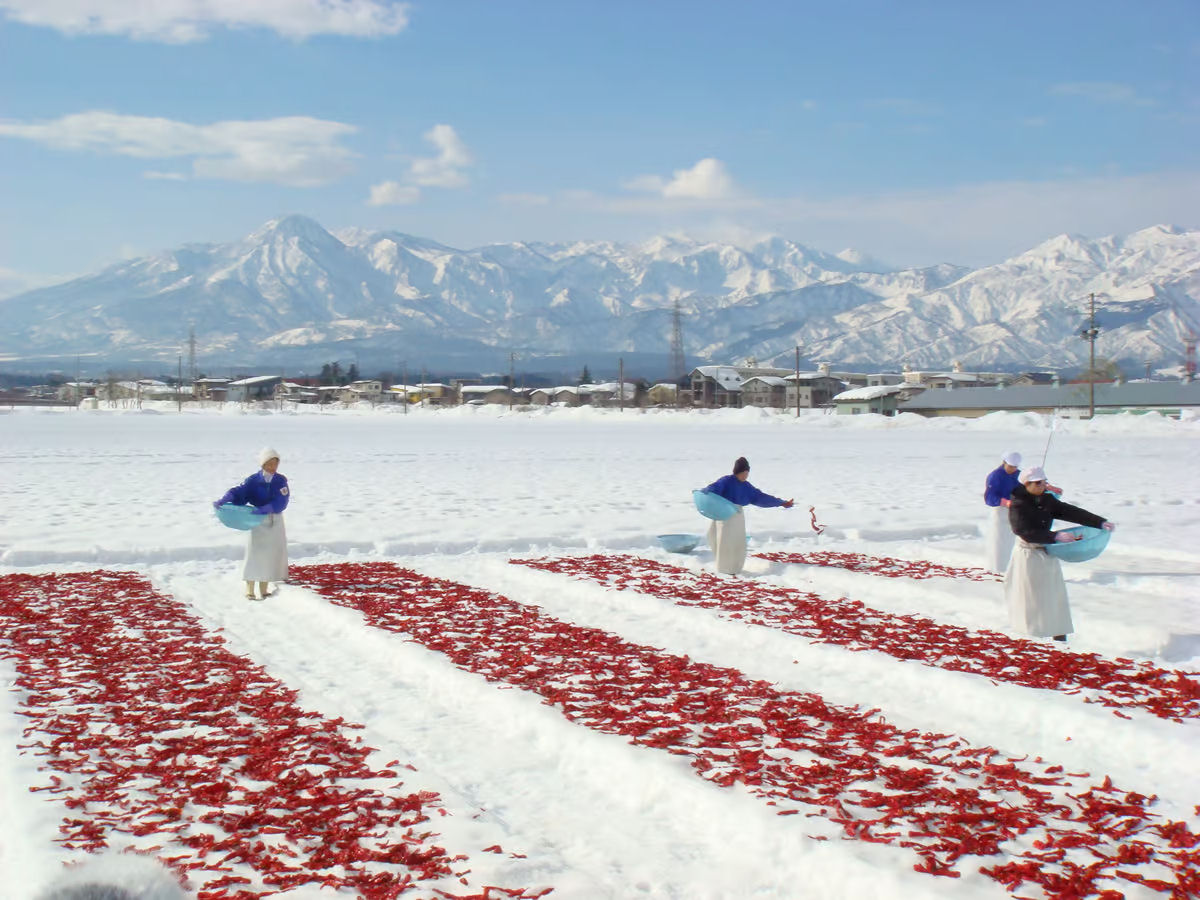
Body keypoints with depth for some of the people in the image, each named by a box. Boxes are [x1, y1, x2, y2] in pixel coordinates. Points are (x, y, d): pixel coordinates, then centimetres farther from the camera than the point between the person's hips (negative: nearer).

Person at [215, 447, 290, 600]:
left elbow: (280, 502, -19)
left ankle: (264, 590, 14)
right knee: (254, 553, -6)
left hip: (275, 522, 2)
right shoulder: (253, 481, -8)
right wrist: (223, 500, -39)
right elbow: (239, 491, -20)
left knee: (271, 554, 5)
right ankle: (249, 590, -1)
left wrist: (264, 509, -34)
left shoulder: (281, 481, -5)